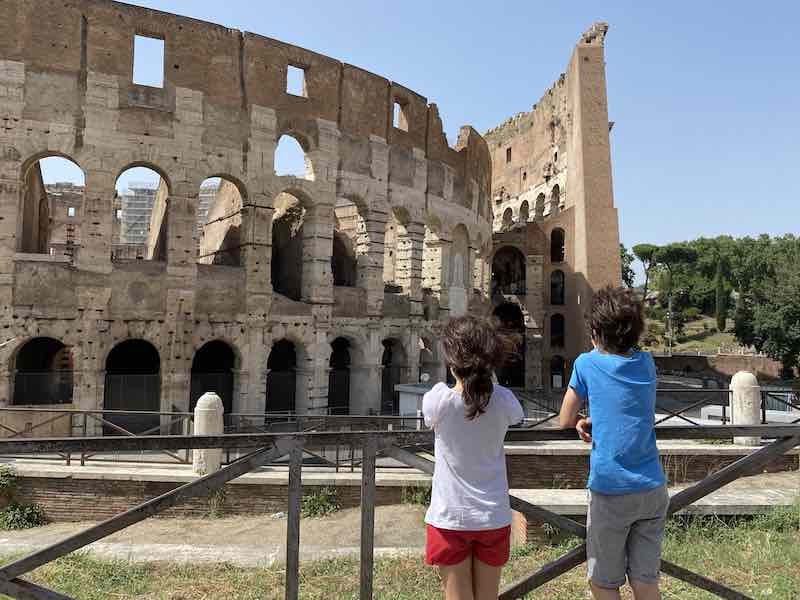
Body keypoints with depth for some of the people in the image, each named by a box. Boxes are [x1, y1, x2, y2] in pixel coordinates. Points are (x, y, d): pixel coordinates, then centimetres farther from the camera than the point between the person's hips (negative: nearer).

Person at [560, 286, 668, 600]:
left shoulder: (587, 364, -8)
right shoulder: (646, 363, 6)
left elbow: (565, 421, 1)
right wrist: (594, 420, 7)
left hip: (611, 492, -4)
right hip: (653, 490, 5)